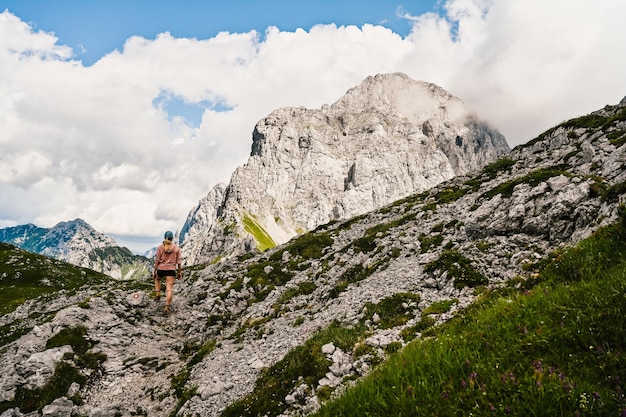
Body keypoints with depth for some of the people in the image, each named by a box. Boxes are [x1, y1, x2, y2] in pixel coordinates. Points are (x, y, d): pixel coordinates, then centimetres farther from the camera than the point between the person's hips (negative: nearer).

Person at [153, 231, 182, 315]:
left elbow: (157, 260, -3)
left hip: (161, 269, 1)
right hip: (171, 270, -1)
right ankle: (166, 309, -6)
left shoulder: (160, 247, -3)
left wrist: (154, 271, 6)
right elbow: (178, 262, 1)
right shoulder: (176, 248, -1)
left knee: (157, 279, 36)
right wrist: (179, 272, 12)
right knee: (169, 289, -1)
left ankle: (158, 295, 27)